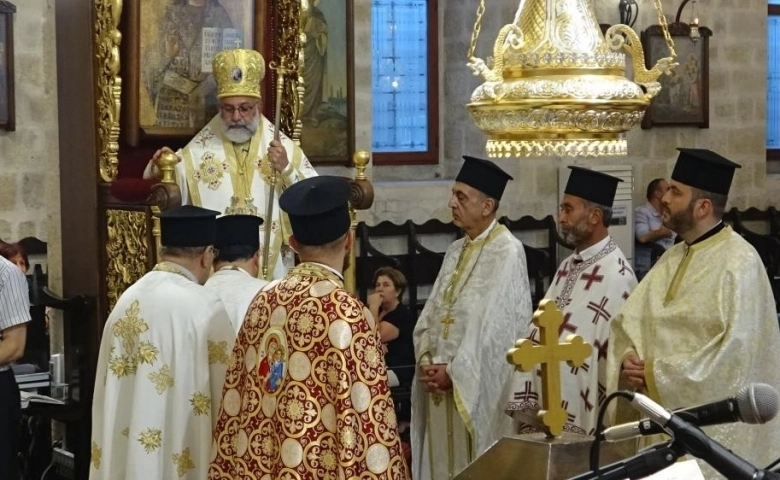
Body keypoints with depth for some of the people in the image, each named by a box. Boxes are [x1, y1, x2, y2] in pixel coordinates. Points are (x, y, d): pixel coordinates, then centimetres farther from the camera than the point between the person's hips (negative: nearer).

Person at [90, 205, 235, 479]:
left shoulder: (127, 300, 4)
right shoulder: (206, 308, -14)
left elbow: (111, 388, 11)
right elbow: (228, 396, -7)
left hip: (124, 456, 6)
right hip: (180, 458, -6)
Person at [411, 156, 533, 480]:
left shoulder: (507, 252, -11)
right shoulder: (456, 251, 13)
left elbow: (495, 326, -17)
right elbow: (431, 313, 10)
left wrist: (454, 372, -14)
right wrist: (428, 363, -5)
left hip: (479, 385, -7)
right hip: (440, 380, 7)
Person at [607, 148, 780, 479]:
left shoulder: (739, 263, -14)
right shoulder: (671, 259, 11)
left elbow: (736, 352, -22)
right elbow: (628, 322, 11)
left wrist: (656, 373, -18)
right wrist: (628, 361, -12)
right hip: (666, 421, 7)